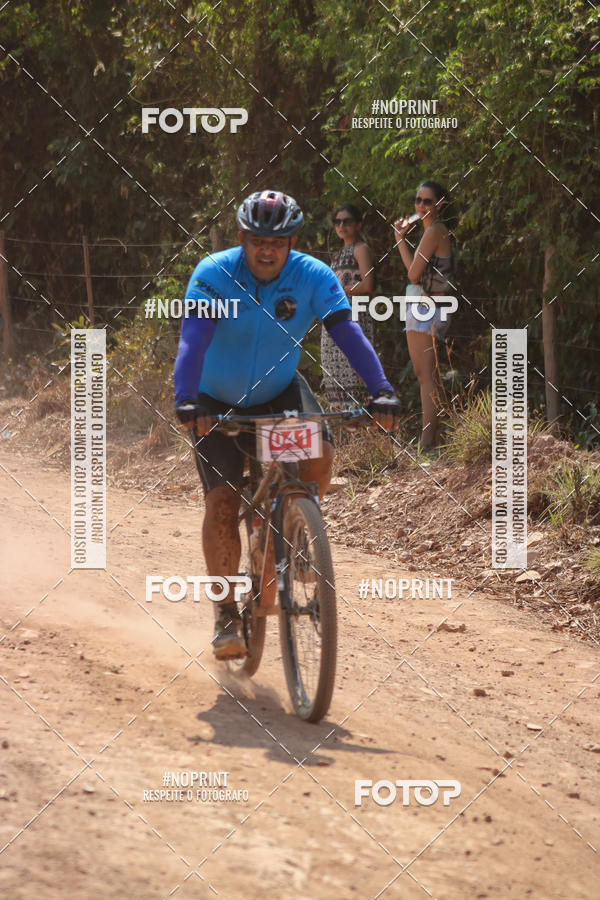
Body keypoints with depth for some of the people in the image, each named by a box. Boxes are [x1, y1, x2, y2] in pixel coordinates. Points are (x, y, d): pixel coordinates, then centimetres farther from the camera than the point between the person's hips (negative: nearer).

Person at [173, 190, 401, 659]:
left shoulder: (314, 277, -18)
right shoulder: (214, 275, -24)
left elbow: (349, 334, -28)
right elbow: (193, 340, -35)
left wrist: (381, 392, -43)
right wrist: (186, 401, -51)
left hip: (279, 392, 2)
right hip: (219, 401, -2)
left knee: (319, 457, -25)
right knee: (223, 499, -15)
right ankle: (226, 613, 0)